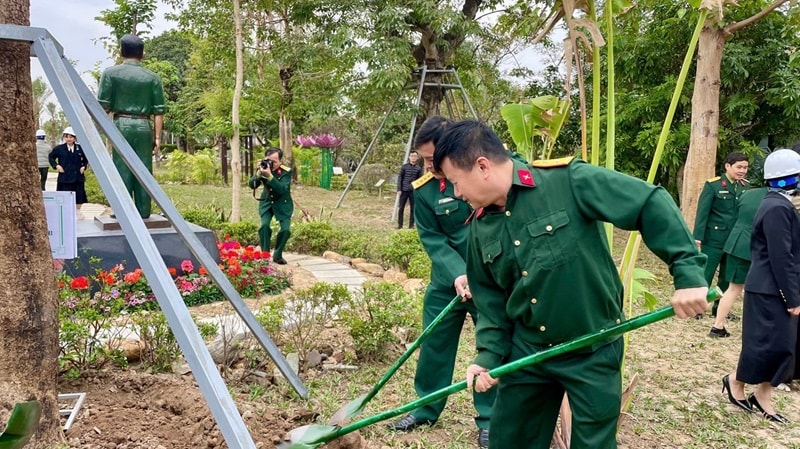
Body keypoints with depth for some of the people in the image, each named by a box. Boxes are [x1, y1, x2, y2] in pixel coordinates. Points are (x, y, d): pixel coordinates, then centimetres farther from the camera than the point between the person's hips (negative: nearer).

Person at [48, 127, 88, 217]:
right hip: (65, 177, -2)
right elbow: (50, 157, 10)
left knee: (79, 196, 9)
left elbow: (86, 158, 18)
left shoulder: (80, 148, 3)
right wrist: (56, 165, -4)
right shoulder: (59, 148, -2)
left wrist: (84, 166, 3)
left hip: (77, 177, 2)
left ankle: (78, 212, 25)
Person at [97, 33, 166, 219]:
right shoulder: (152, 77, 6)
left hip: (121, 124, -1)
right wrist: (157, 136, 5)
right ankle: (143, 211, 8)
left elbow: (103, 105, -2)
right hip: (144, 127, 1)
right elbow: (159, 111, 2)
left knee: (122, 169, 3)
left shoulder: (111, 73, 2)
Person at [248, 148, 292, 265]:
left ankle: (277, 255, 10)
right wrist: (258, 173, -30)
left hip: (282, 204, -2)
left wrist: (269, 176, -44)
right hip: (266, 203, 2)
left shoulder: (286, 171, -20)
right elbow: (252, 185, -13)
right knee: (264, 225, -20)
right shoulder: (263, 168, -10)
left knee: (286, 229, -14)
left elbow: (282, 189, -34)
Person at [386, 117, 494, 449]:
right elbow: (431, 238, -8)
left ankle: (489, 420, 22)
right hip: (448, 279, 2)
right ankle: (426, 409, 30)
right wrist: (457, 274, -22)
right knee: (433, 344, 11)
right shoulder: (424, 189, -8)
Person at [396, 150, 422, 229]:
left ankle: (411, 225, 12)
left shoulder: (418, 168, 4)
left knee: (413, 208, 3)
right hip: (404, 190, -1)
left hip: (414, 191, 1)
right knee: (401, 208, 1)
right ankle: (400, 224, 10)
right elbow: (400, 178, 1)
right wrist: (399, 189, -6)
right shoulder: (404, 166, 1)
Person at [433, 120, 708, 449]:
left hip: (593, 351, -5)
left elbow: (651, 203, -18)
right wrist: (489, 355, -4)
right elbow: (490, 298, 7)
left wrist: (687, 270, -24)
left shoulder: (567, 181, -20)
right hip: (526, 350, 5)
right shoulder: (480, 227, 0)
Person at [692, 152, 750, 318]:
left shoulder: (746, 186, 6)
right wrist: (697, 238, -15)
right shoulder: (713, 185, -9)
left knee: (728, 277, 13)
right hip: (714, 240, -5)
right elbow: (702, 212, -11)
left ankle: (719, 308, 26)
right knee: (705, 275, 2)